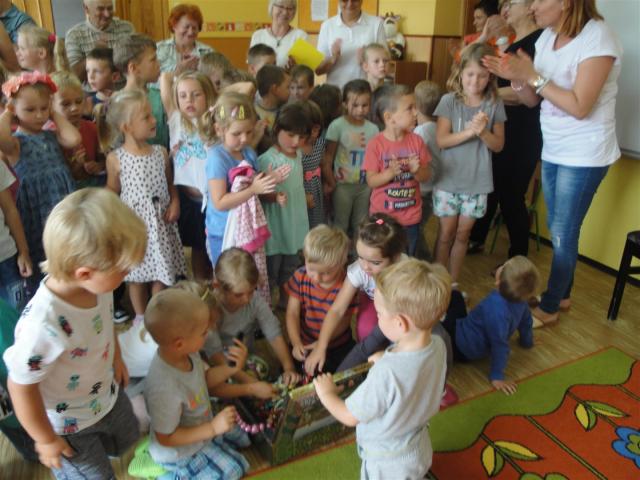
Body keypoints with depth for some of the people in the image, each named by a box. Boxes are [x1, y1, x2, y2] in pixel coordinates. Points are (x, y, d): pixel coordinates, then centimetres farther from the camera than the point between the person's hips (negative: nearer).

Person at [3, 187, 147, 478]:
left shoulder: (96, 285, -21)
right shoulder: (42, 325, -42)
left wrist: (116, 359, 15)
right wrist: (46, 439, -13)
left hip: (108, 396, 6)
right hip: (68, 425, -6)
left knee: (126, 438, 31)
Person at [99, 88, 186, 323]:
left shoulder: (161, 152, 0)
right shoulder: (115, 158, -8)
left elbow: (170, 184, 10)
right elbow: (111, 193, 2)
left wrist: (174, 202, -7)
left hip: (160, 222, 2)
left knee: (161, 272, 11)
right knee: (137, 273, 13)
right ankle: (140, 316, 32)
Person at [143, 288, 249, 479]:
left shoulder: (187, 354, -19)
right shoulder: (165, 388, -42)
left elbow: (204, 379, 1)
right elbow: (166, 438, -29)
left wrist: (232, 368, -16)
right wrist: (213, 428, -33)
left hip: (200, 427, 8)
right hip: (180, 452, -8)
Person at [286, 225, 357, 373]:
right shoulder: (300, 276, -10)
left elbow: (343, 322, -14)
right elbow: (292, 313, -8)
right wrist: (296, 343, -20)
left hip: (337, 346, -2)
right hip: (304, 343, 3)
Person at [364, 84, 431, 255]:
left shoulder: (416, 141, -3)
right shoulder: (376, 144, -14)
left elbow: (426, 176, 1)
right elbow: (371, 181, -13)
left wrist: (416, 170, -21)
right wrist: (390, 172, -30)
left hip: (411, 216, 3)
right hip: (383, 216, -3)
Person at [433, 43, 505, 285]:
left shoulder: (495, 104, 0)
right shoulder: (449, 101, -6)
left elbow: (498, 145, 1)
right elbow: (441, 140, -11)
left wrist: (483, 132, -18)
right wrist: (469, 131, -24)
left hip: (478, 182, 2)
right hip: (449, 179, -2)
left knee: (463, 233, 11)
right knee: (446, 233, 6)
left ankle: (452, 283, 26)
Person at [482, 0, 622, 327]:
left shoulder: (598, 37, -18)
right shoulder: (547, 37, 4)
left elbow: (580, 107, -24)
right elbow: (532, 101, 5)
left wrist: (533, 76, -23)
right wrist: (516, 78, -14)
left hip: (583, 155, -7)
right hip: (553, 151, 7)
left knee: (563, 235, 2)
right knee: (557, 230, 17)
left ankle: (549, 308, 17)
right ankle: (561, 294, 34)